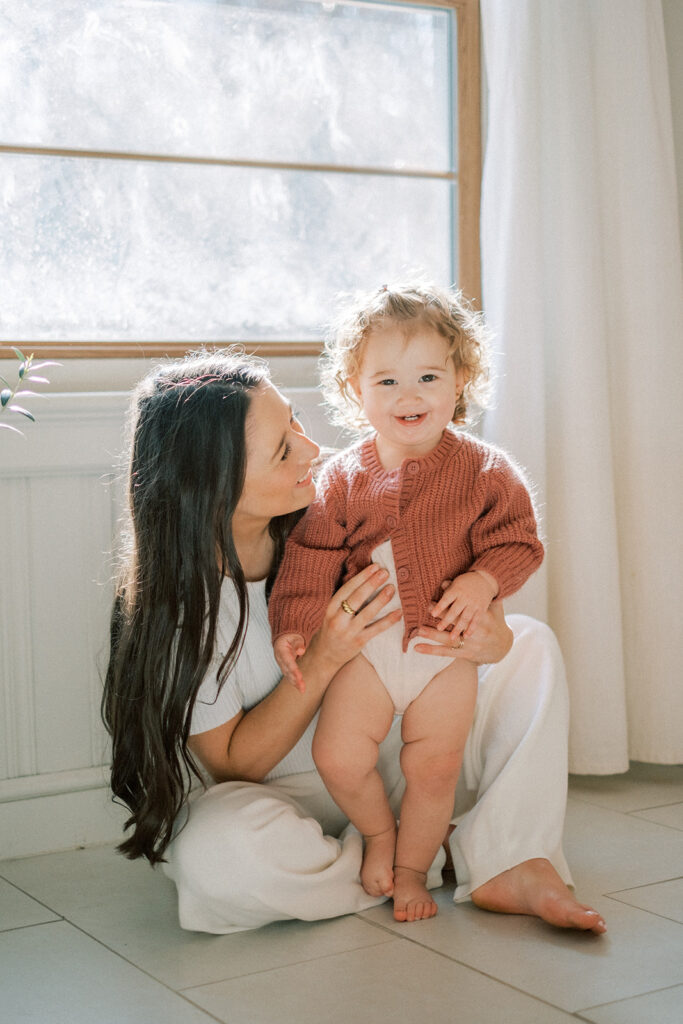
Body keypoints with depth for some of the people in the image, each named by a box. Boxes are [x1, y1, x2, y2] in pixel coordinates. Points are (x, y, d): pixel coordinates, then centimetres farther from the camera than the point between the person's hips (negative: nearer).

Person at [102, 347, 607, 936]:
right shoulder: (176, 600, -23)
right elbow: (232, 763, -18)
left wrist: (492, 635, -23)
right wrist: (325, 659, -30)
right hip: (273, 796, -5)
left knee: (533, 644, -3)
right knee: (219, 854, -41)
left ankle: (509, 865, -19)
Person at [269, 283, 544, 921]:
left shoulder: (484, 470, -4)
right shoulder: (344, 477, -2)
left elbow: (517, 542, -3)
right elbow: (311, 556, 0)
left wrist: (483, 582, -22)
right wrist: (293, 625, -10)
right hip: (366, 643, 1)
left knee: (433, 767, 1)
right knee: (337, 756, -8)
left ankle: (412, 869, 27)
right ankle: (379, 832, 23)